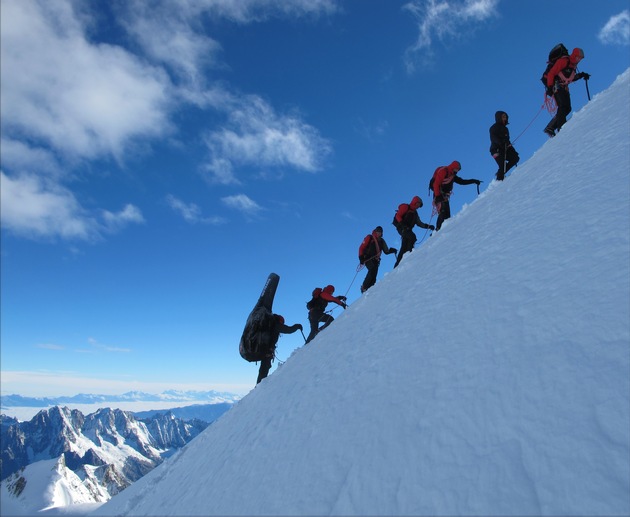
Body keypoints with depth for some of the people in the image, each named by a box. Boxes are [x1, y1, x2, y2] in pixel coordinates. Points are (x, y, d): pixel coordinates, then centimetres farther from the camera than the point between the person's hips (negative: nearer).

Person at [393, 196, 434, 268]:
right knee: (412, 237, -29)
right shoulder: (405, 207, 3)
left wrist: (428, 226, 9)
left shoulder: (415, 213, 25)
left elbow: (419, 223, 22)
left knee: (404, 247, 0)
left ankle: (398, 264, -1)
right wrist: (402, 224, -22)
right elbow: (398, 216, -7)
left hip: (407, 229, 7)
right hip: (401, 228, -7)